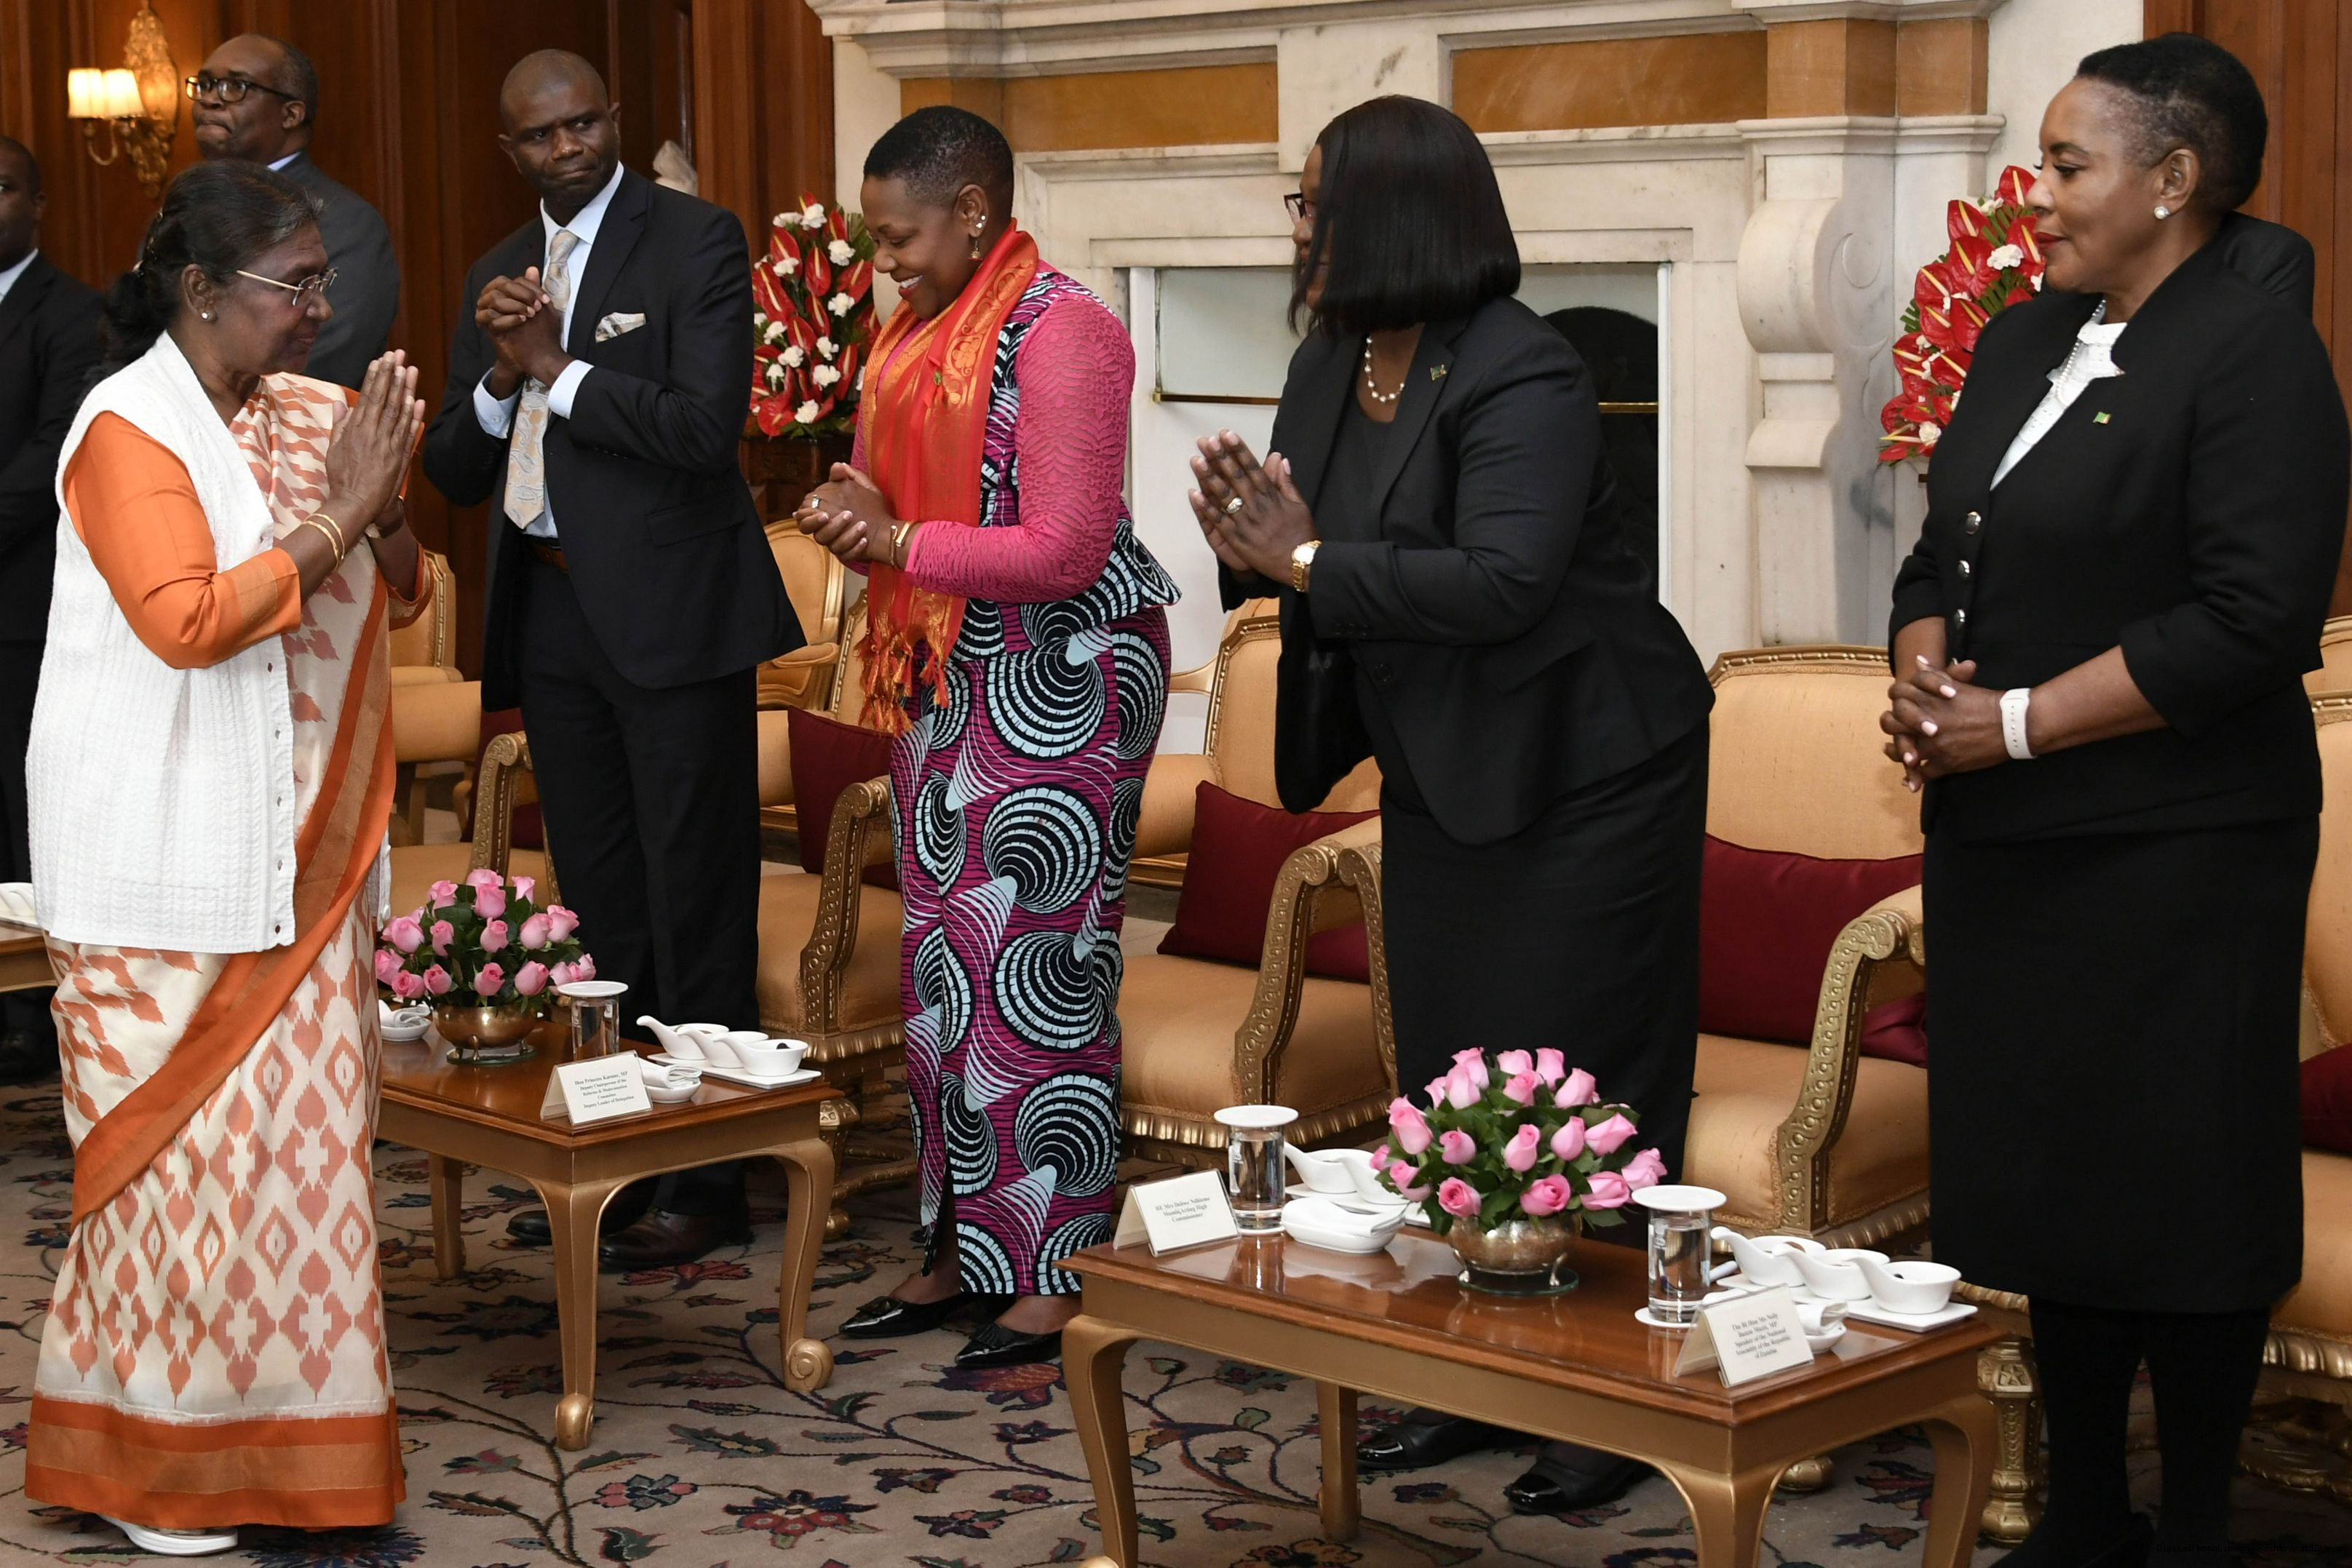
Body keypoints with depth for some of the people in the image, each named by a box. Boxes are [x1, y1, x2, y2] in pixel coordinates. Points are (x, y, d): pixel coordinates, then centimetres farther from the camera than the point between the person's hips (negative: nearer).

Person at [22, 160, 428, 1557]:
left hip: (303, 855, 7)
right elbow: (186, 619, -21)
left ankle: (283, 1414, 19)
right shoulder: (129, 428, -10)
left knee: (300, 1128, 8)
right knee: (181, 1142, -2)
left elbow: (399, 604, 14)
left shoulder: (313, 415, 10)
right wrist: (336, 514, -19)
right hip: (170, 864, -7)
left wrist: (385, 509, -5)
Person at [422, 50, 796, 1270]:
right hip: (551, 613, 7)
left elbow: (705, 426, -18)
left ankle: (708, 1180, 5)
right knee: (599, 903, 13)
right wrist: (501, 375, -6)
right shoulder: (498, 275, 14)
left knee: (696, 904, -2)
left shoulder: (697, 242, -6)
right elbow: (454, 472, 12)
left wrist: (558, 365, -12)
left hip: (669, 611, -7)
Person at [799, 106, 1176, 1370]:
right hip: (950, 679, 9)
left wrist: (900, 544, -16)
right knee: (944, 967, 11)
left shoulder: (1061, 332, -16)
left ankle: (1054, 1279, 3)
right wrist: (859, 512, 2)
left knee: (1038, 972, -5)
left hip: (1063, 682, -9)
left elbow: (1065, 549, -21)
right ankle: (959, 1252, 21)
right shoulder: (922, 332, 11)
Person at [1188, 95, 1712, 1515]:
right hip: (1442, 783, 9)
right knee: (1446, 1082, 13)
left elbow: (1502, 579, -31)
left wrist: (1310, 565, -24)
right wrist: (1259, 542, -17)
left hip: (1578, 780, -8)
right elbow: (1312, 547, 6)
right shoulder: (1329, 367, 5)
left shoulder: (1520, 377, -21)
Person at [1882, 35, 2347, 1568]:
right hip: (2007, 848, 7)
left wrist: (2014, 725, -16)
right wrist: (1922, 676, -2)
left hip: (2171, 853, -7)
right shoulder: (2026, 341, 14)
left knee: (2174, 1196, 0)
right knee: (2048, 1178, 12)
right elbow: (1942, 560, 20)